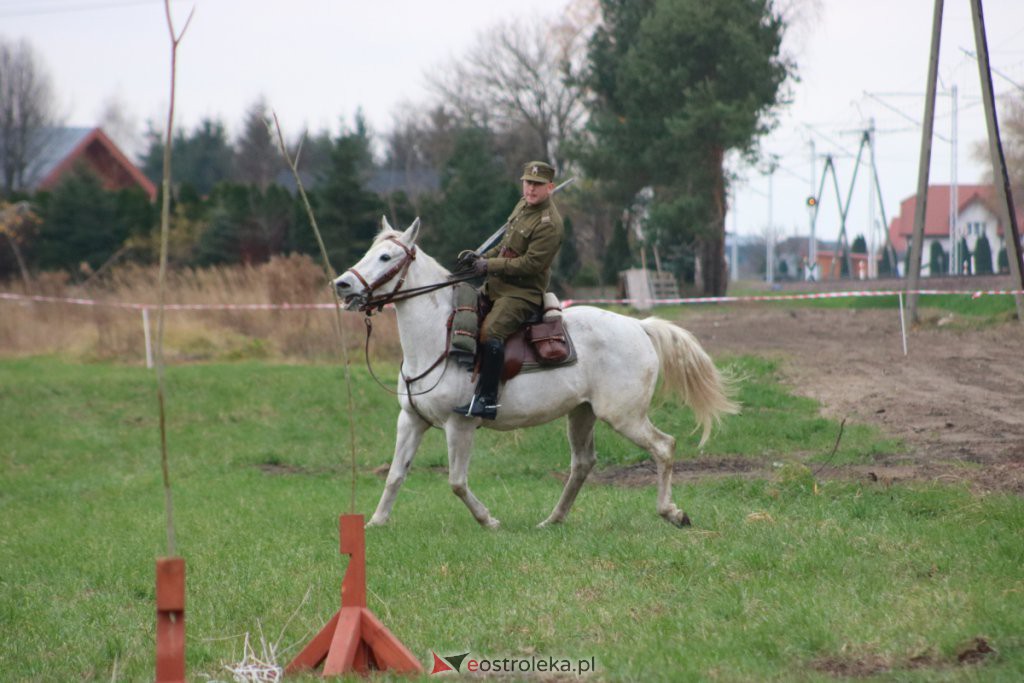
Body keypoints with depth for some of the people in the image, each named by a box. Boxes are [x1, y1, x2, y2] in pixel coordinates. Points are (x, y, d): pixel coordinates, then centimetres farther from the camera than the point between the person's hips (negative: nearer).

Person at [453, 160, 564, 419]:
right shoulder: (523, 205, 11)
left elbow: (530, 263, -24)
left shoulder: (549, 224, -19)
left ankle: (487, 400, -29)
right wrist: (481, 258, 10)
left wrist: (489, 265, -19)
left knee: (490, 332, -30)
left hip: (524, 293, -10)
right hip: (497, 286, 10)